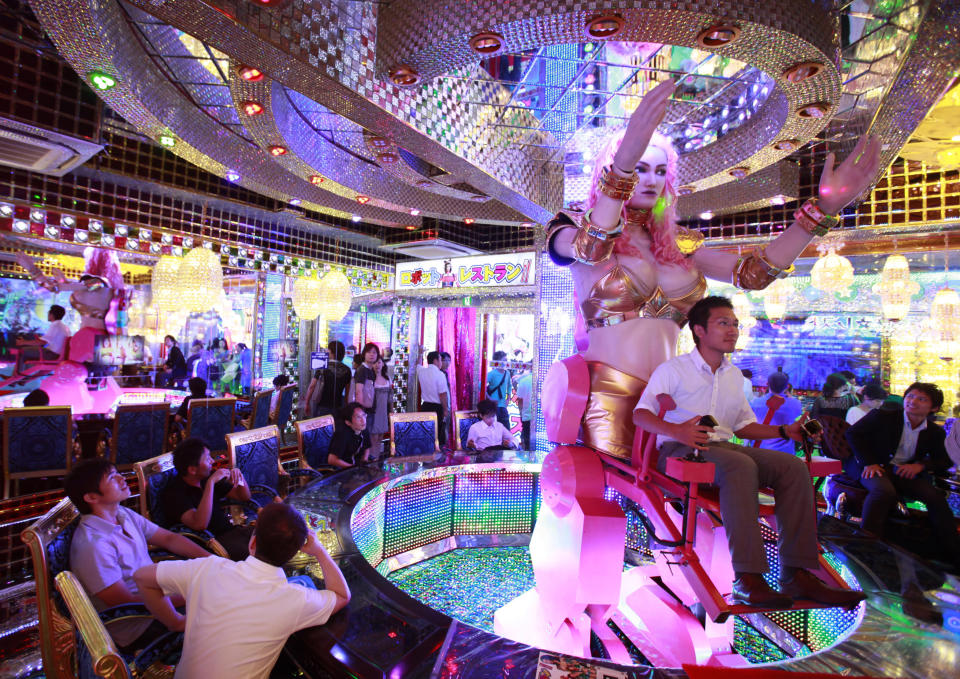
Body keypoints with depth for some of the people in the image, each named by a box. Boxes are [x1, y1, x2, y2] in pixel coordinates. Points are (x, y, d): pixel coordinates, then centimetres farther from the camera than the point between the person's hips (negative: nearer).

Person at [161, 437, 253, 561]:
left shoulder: (207, 477, 8)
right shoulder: (173, 493, -11)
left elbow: (244, 497, 16)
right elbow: (200, 525, -27)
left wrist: (239, 476, -5)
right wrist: (211, 483, -27)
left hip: (230, 530, 7)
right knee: (251, 555, -33)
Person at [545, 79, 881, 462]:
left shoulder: (677, 244, 14)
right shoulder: (570, 227, 2)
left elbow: (753, 272, 5)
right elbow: (591, 248, -22)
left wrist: (822, 209, -2)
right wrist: (624, 161, -36)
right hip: (609, 389, -4)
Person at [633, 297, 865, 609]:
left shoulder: (735, 375, 22)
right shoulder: (672, 369, 1)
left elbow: (744, 425, 24)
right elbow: (640, 413, -9)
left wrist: (784, 430, 8)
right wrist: (676, 431, -27)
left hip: (724, 446, 7)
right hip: (680, 451, -6)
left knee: (793, 465, -16)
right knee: (741, 465, -35)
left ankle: (797, 575, -17)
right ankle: (748, 581, -36)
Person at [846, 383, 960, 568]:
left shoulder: (935, 432, 11)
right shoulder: (882, 416, -2)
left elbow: (945, 460, 17)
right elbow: (853, 433, -2)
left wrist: (921, 465, -6)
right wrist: (869, 462, -11)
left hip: (907, 474, 4)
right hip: (877, 469, -4)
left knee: (935, 496, -23)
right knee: (884, 490, -35)